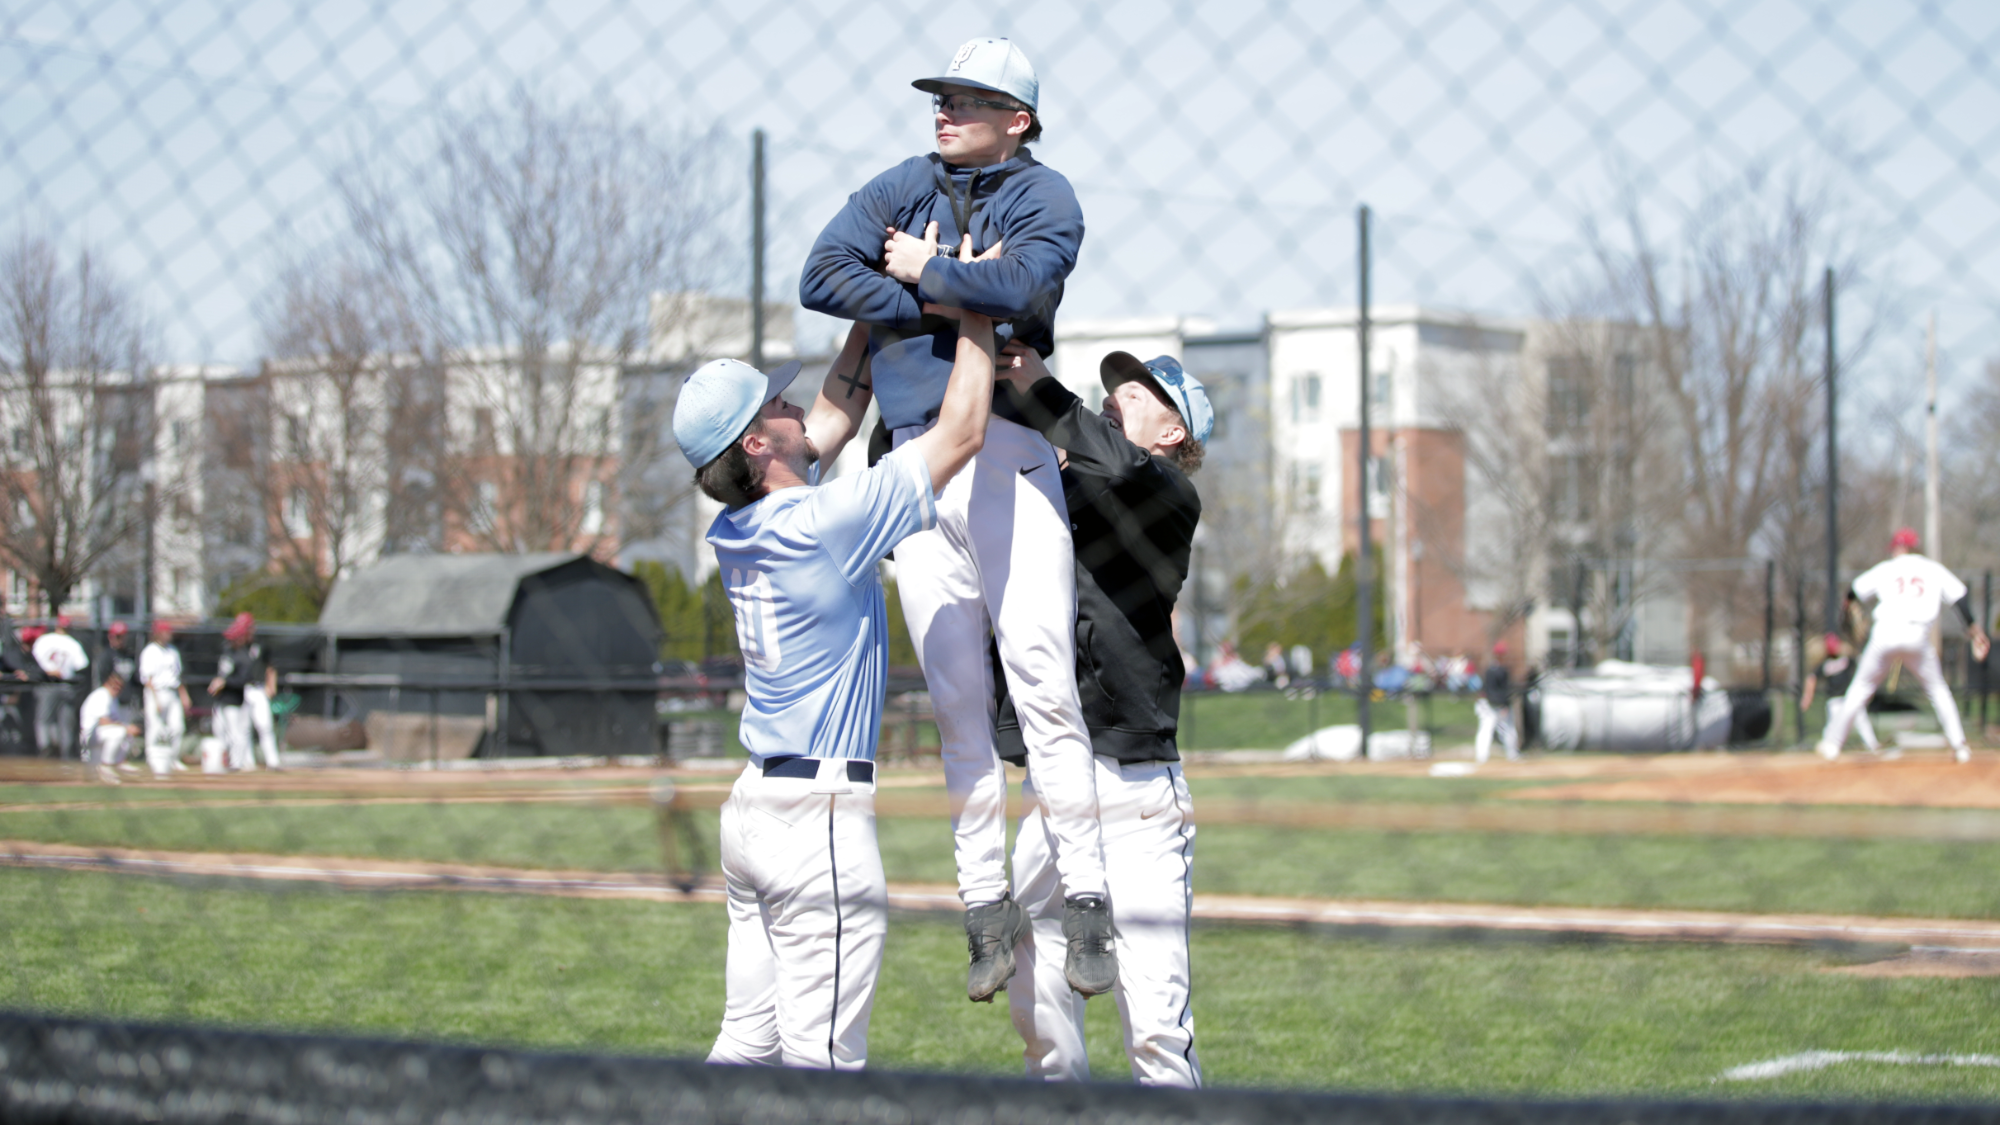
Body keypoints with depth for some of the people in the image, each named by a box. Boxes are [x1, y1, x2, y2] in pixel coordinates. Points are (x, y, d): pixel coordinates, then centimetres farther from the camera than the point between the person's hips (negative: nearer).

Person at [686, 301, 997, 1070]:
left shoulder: (737, 530, 7)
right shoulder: (823, 524, -16)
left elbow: (833, 418, 22)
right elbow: (961, 431, -11)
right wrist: (974, 317, 0)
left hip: (752, 802, 9)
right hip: (818, 817, -9)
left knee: (748, 1047, 11)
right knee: (820, 1064, -7)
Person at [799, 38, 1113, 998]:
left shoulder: (1043, 197, 3)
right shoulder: (898, 190, 13)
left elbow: (1026, 285, -19)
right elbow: (820, 277, -2)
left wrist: (921, 270, -6)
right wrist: (952, 298, -8)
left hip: (1007, 450, -4)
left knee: (1041, 679, -12)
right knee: (955, 694, 5)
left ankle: (1085, 895, -11)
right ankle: (984, 899, 10)